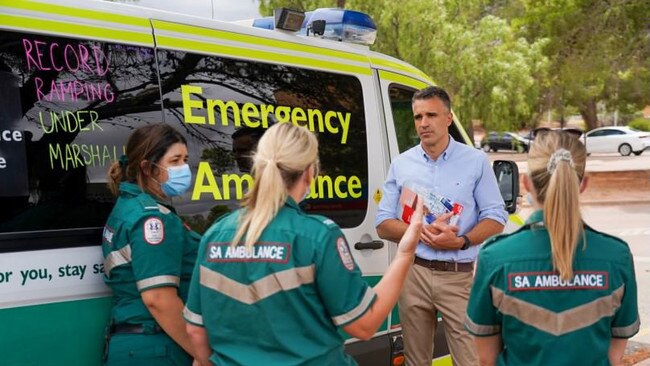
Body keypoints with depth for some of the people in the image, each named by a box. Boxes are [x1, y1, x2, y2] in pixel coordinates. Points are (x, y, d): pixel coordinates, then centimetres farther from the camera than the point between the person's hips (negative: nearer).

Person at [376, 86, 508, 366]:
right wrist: (422, 232, -12)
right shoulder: (401, 164, 7)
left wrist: (461, 241, -17)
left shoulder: (476, 161, 1)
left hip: (462, 276, -2)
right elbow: (383, 224, 5)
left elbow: (495, 219, 1)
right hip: (414, 274, 2)